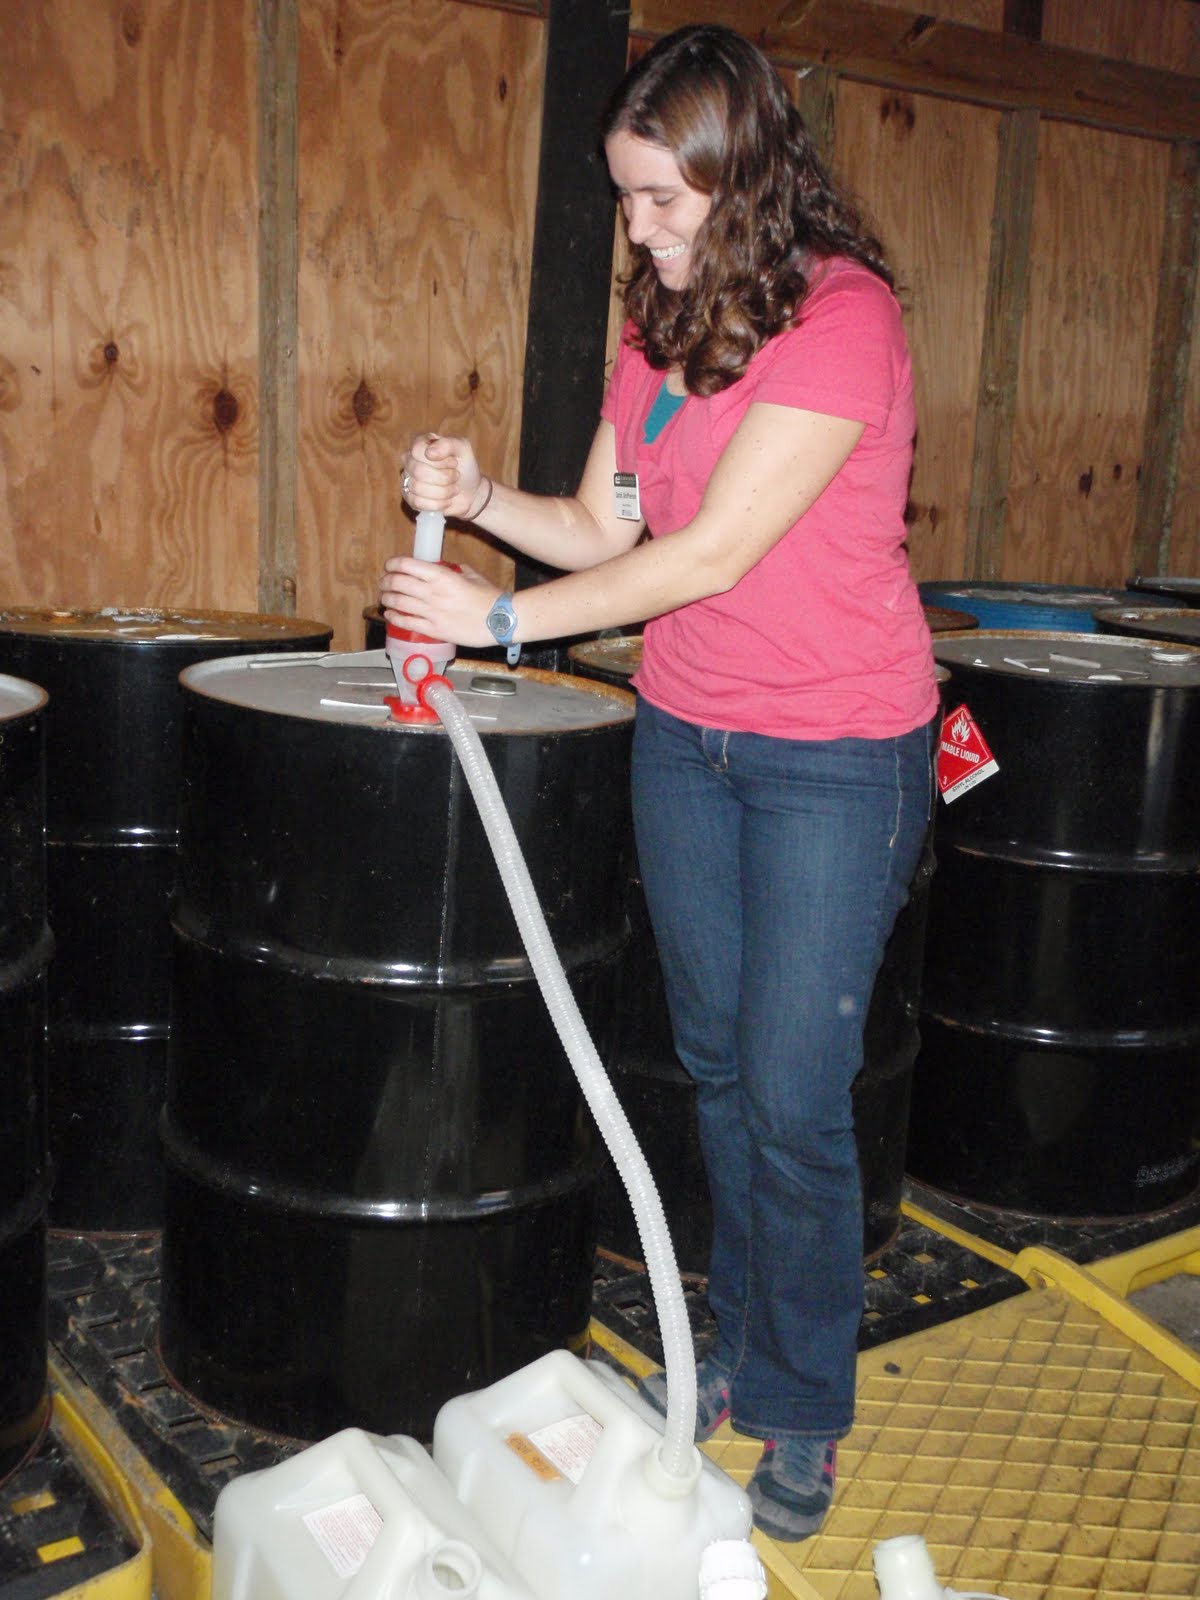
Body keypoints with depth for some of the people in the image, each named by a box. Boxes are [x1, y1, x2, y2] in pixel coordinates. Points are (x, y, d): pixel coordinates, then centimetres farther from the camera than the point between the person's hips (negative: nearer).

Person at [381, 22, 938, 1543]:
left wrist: (502, 617, -18)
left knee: (795, 1099, -1)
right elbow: (607, 530, 7)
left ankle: (799, 1411, 20)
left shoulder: (840, 318, -17)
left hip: (834, 754, -7)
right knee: (718, 1066, 15)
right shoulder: (657, 322, 7)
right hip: (684, 733, 7)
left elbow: (712, 555, -21)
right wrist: (483, 496, -12)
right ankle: (737, 1344, 34)